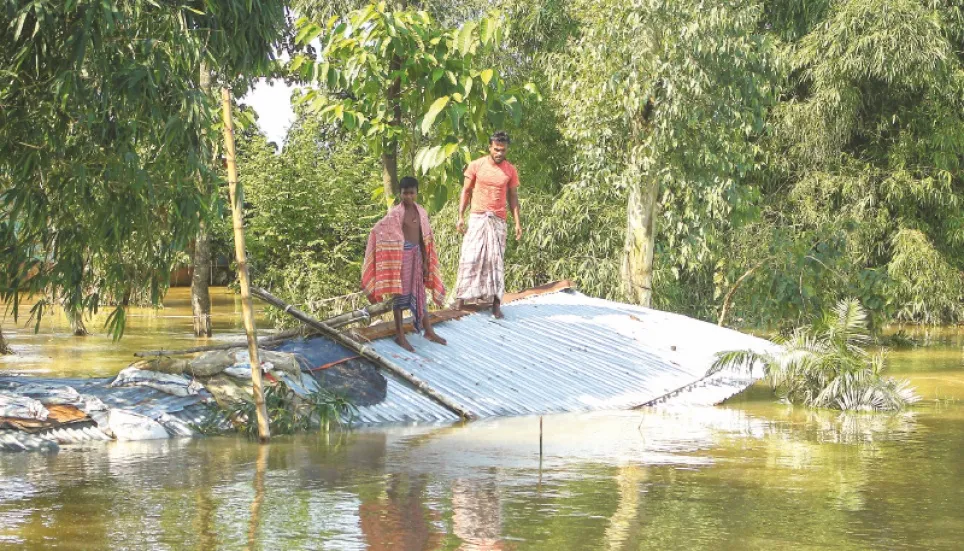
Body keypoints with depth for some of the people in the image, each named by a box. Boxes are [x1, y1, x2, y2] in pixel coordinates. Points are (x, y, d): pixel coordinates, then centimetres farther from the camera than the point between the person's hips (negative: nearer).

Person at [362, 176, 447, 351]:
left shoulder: (421, 212, 5)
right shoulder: (396, 214, -13)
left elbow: (424, 238, 10)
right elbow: (378, 230, -13)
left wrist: (425, 261, 11)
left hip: (416, 254, 6)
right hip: (401, 255, -6)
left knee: (419, 293, 15)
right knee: (400, 293, 1)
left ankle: (429, 331, 24)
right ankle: (400, 335, 7)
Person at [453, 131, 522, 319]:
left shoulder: (510, 170, 3)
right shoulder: (476, 166, -2)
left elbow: (513, 197, 8)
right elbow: (466, 191, 4)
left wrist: (518, 222, 1)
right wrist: (461, 216, -3)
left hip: (498, 220, 1)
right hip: (477, 218, -1)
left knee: (496, 260, -1)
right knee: (470, 257, -5)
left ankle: (496, 304, -2)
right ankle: (461, 299, -1)